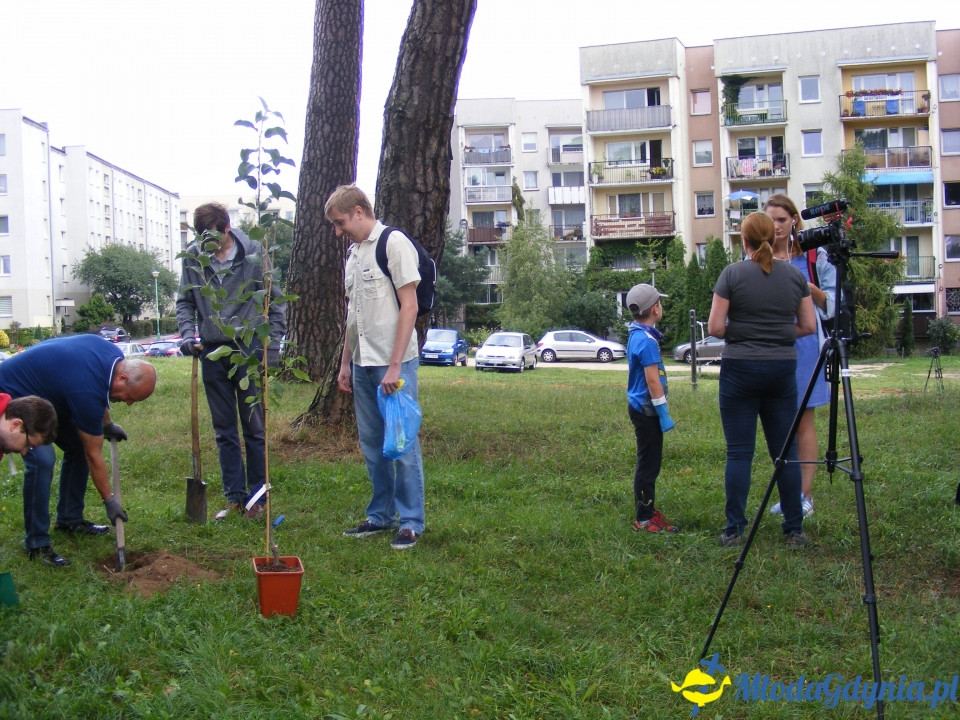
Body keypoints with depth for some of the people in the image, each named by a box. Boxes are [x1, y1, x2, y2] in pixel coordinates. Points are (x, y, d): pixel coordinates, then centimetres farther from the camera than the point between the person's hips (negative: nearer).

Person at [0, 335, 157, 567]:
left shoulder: (114, 355, -12)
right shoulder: (87, 391, -34)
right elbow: (94, 455, -23)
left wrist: (106, 424, 15)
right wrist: (109, 500, -13)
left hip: (46, 389, 10)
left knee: (78, 447, 6)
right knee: (41, 459, -23)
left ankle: (70, 519, 19)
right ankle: (36, 544, -13)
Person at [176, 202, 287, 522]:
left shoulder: (254, 252, -5)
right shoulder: (193, 256, 2)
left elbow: (275, 300, 0)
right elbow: (184, 302, 11)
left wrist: (272, 343, -7)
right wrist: (188, 335, -6)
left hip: (248, 350, -3)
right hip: (212, 351, 3)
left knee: (254, 428, 3)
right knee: (224, 431, 9)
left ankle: (257, 498, 13)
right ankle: (235, 497, 18)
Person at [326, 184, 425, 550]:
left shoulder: (394, 243, -7)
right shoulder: (352, 253, 17)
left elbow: (409, 306, -13)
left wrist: (395, 365, -17)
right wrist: (346, 363, 17)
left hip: (394, 364, -8)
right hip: (363, 364, 8)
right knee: (372, 444, 12)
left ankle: (411, 523, 5)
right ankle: (381, 516, 23)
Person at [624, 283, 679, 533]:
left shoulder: (637, 335, 11)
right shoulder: (647, 340, -19)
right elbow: (652, 380, -21)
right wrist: (663, 414, -17)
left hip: (640, 407, 10)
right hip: (646, 409, -10)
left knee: (649, 462, 18)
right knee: (648, 463, -3)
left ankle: (646, 510, 28)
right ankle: (644, 519, 3)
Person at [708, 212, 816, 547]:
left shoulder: (733, 273, -6)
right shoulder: (795, 274, 4)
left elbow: (715, 327, -8)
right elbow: (808, 326, 6)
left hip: (740, 368, -3)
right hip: (783, 368, 3)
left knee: (739, 452, 1)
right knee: (785, 450, 8)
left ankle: (734, 529, 4)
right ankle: (795, 529, 13)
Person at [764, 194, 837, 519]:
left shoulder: (814, 256, 2)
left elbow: (832, 303, 3)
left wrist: (810, 288, -15)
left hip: (805, 345, -3)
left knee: (803, 419, -1)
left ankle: (805, 494, 4)